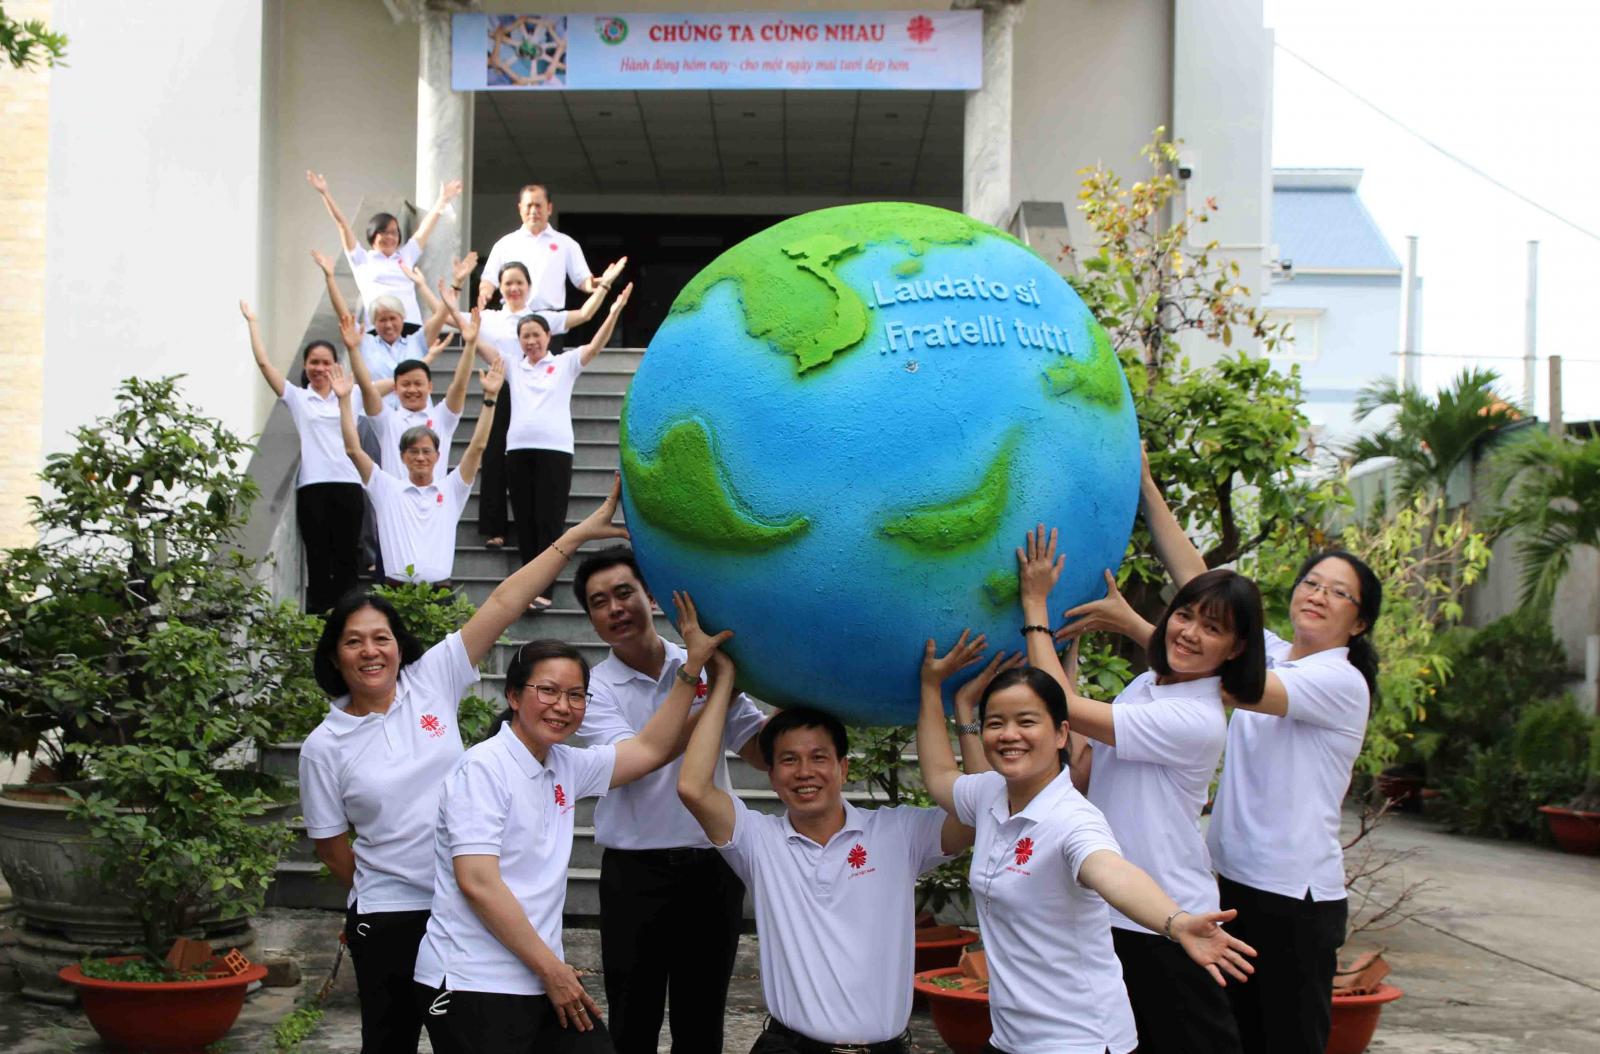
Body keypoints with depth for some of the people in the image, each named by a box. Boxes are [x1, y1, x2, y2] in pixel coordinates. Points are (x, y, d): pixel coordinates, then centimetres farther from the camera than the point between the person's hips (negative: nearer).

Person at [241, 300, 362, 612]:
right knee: (318, 557, 2)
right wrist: (252, 322, 6)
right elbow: (264, 363, 4)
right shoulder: (297, 397, 10)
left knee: (347, 557, 4)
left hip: (347, 483, 1)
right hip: (312, 486, -1)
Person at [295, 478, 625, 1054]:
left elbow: (503, 605, -8)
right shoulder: (323, 747, -5)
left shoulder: (431, 680, -3)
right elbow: (332, 846, 3)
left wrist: (578, 534, -11)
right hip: (387, 919, -1)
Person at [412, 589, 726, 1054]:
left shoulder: (565, 767, 9)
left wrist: (694, 664, 8)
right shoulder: (484, 768, -12)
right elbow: (477, 882, -18)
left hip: (538, 978, 7)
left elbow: (651, 749, 16)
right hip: (475, 987, -7)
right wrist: (552, 968, -14)